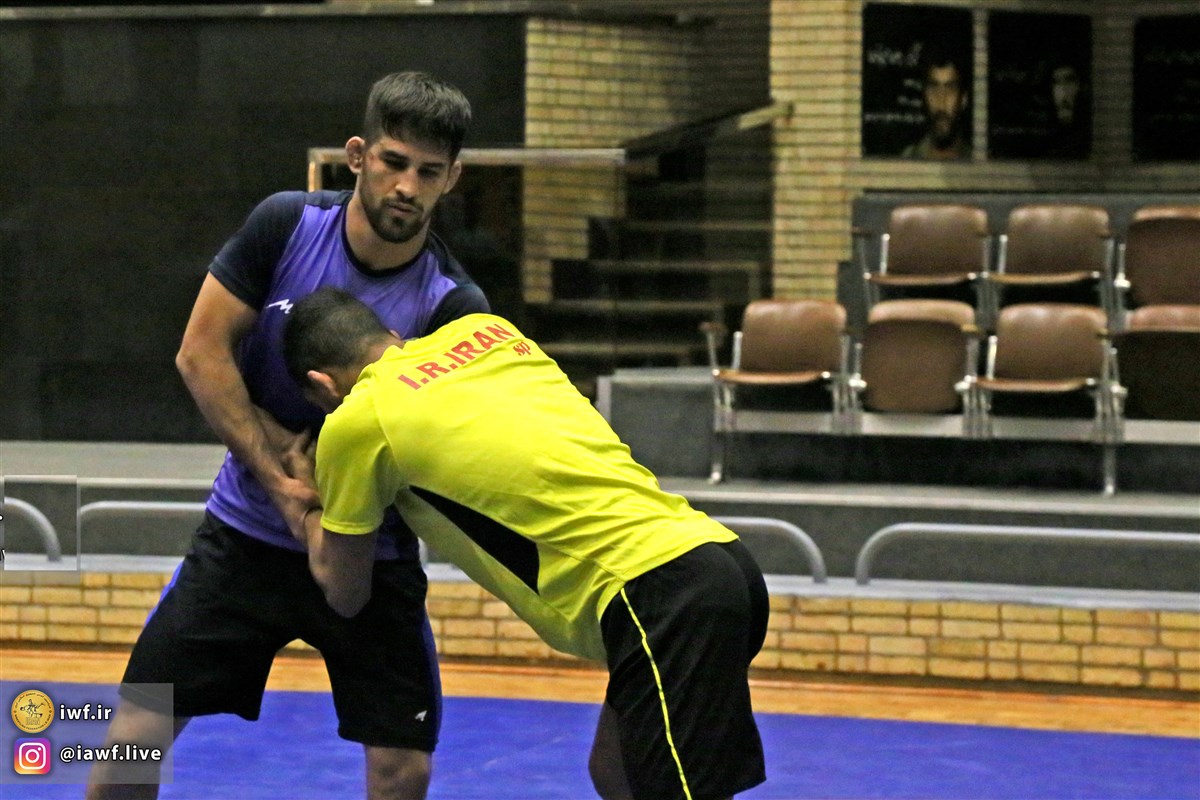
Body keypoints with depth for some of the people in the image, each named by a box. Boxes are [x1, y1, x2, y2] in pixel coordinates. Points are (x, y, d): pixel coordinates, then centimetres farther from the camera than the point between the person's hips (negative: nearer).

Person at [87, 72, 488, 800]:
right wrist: (279, 478, -15)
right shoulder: (286, 225, -9)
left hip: (369, 556, -1)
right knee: (134, 738, -4)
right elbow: (201, 354, -8)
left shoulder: (452, 304, -14)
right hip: (246, 538, 1)